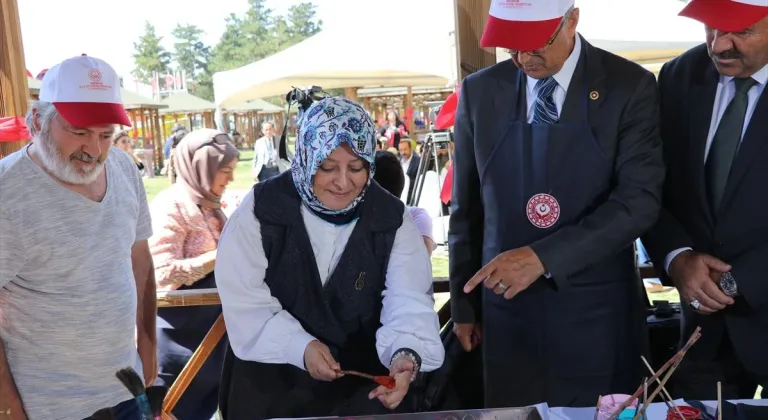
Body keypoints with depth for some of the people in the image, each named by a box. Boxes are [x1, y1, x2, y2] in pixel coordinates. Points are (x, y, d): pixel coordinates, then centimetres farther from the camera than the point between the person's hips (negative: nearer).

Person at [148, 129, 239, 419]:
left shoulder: (208, 205, 9)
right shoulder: (171, 207, -18)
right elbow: (163, 274, -25)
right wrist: (221, 255, -25)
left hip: (211, 327, 9)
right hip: (181, 335, -8)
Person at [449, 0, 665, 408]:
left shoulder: (630, 86, -6)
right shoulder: (479, 91, 1)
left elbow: (639, 200, -16)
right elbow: (467, 208, 6)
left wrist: (543, 257, -25)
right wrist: (464, 305, 9)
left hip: (597, 316, -1)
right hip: (508, 313, 2)